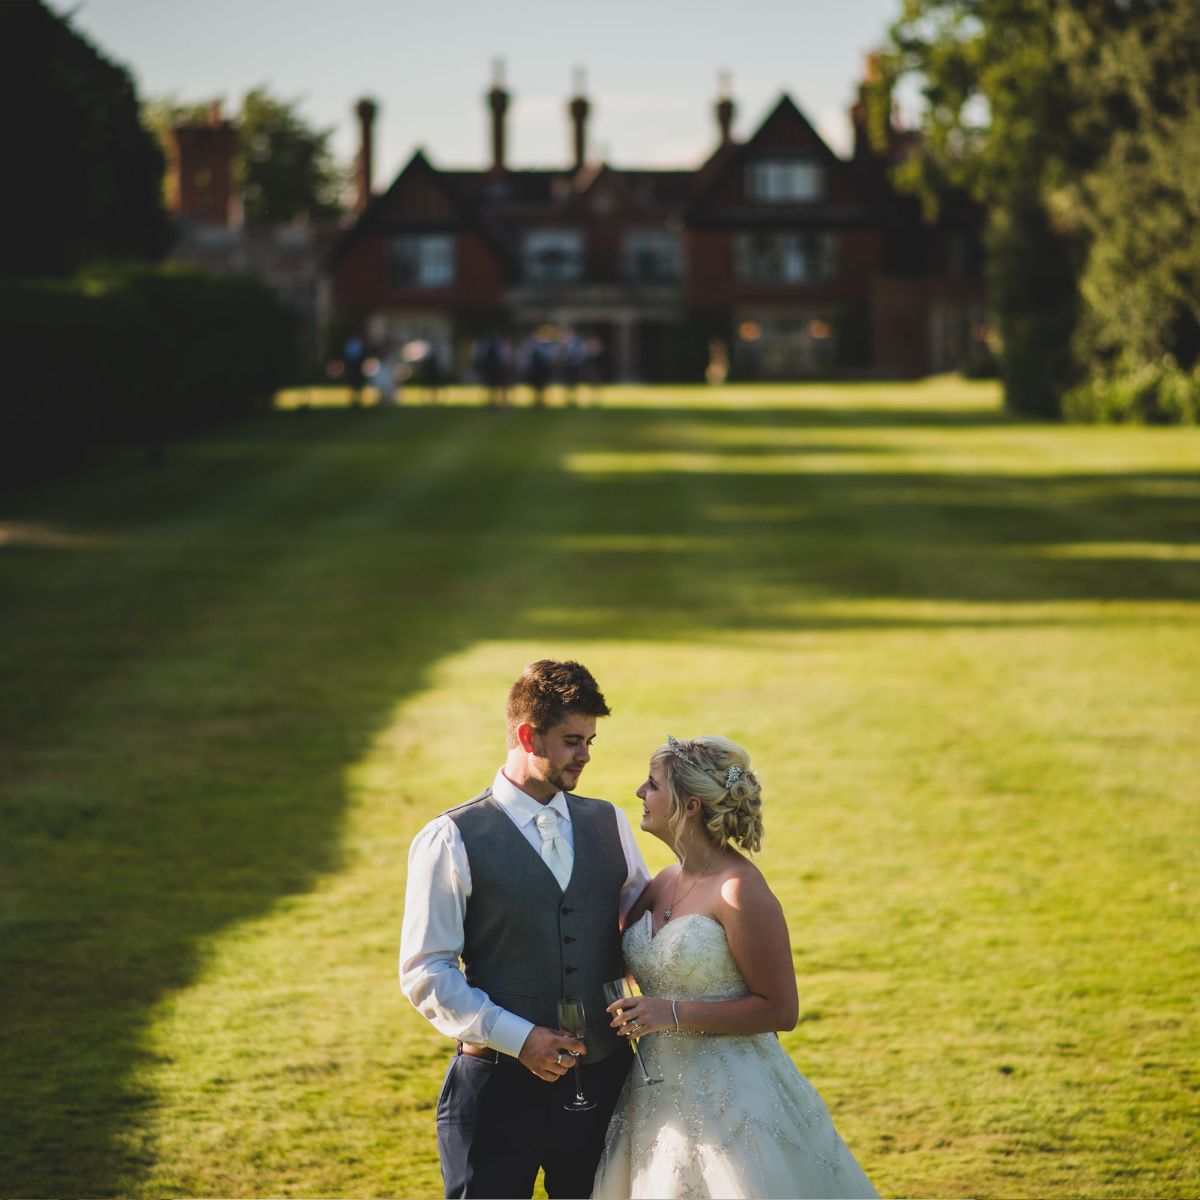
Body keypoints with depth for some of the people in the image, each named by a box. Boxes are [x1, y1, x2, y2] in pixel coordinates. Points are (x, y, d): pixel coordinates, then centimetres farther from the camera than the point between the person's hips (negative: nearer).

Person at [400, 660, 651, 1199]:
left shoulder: (608, 824, 9)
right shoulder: (452, 841, -7)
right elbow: (424, 972, -8)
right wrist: (517, 1038, -16)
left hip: (603, 1078, 5)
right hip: (501, 1086, -4)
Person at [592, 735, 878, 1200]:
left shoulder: (739, 891, -16)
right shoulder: (663, 885, 7)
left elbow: (779, 1010, -15)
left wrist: (674, 1014, -19)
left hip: (732, 1097, -7)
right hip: (661, 1094, 7)